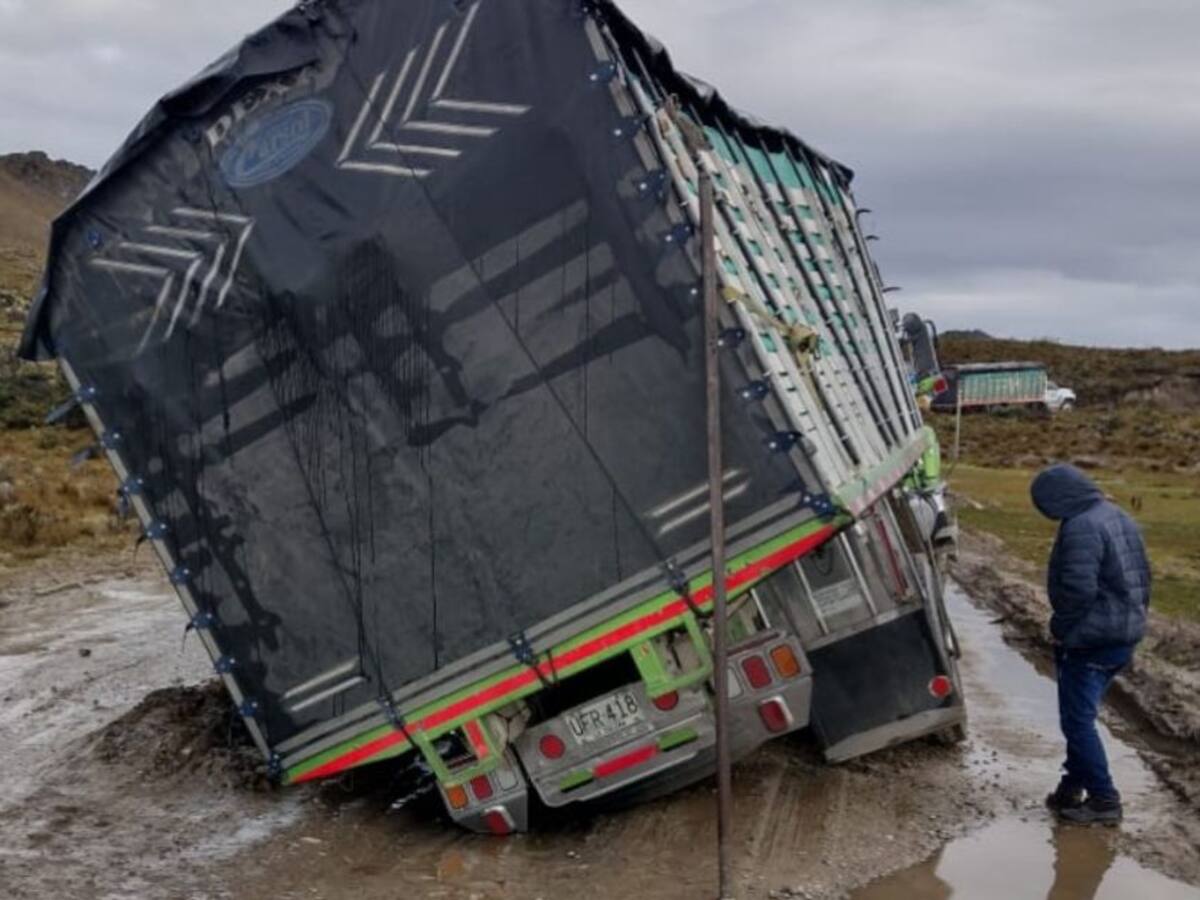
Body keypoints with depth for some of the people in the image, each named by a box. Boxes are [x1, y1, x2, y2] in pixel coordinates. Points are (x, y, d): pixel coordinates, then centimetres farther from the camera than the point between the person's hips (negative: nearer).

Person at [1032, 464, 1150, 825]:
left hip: (1091, 642, -10)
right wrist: (1134, 618, 21)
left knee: (1078, 720, 0)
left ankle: (1103, 799, 6)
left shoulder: (1081, 528, -21)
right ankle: (1073, 786, 28)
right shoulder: (1120, 518, 11)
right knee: (1080, 715, 19)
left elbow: (1078, 589, -27)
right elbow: (1142, 577, 18)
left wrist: (1060, 629, -12)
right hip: (1125, 638, 10)